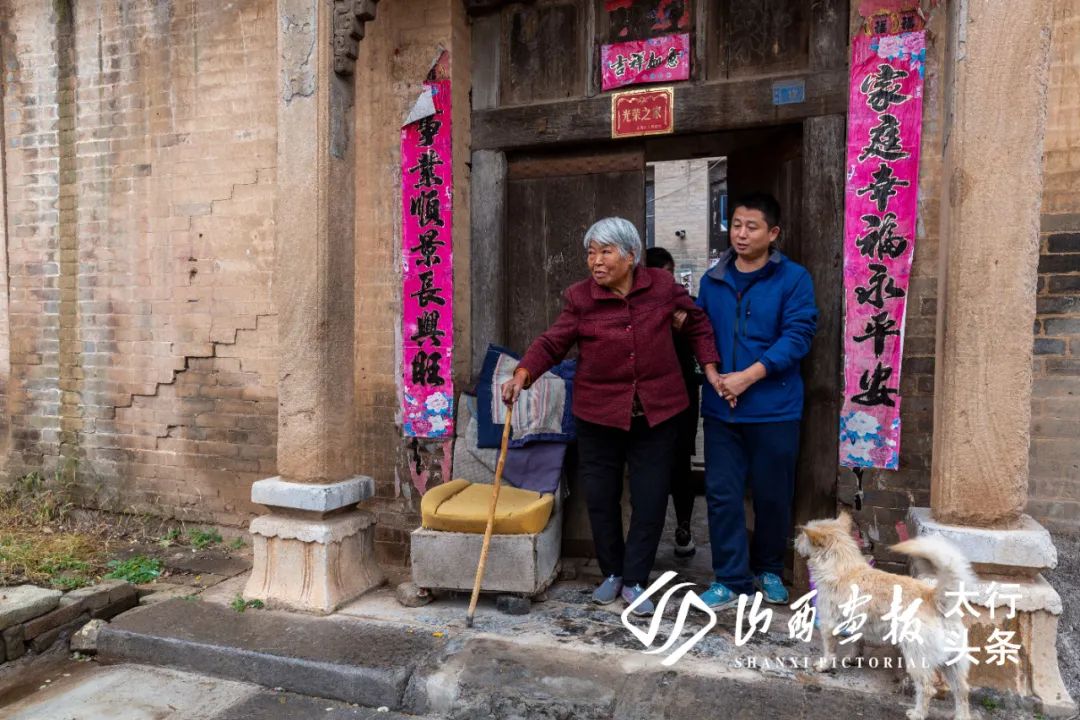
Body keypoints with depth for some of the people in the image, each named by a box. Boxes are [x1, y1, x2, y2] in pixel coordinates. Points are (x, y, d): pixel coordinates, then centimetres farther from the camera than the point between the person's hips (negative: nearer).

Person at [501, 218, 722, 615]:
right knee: (601, 498, 10)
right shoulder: (580, 297, -7)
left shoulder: (662, 286, -3)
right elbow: (552, 343, -8)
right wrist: (522, 375, -24)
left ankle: (634, 580, 23)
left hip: (656, 413, 1)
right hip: (598, 414, 0)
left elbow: (697, 321, 11)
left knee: (650, 500, 5)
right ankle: (612, 573, 33)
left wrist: (709, 367, 6)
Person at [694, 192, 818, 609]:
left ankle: (768, 570, 33)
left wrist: (747, 376, -17)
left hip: (774, 408, -2)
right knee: (722, 493, 3)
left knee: (772, 494, 10)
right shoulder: (712, 280, 8)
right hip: (720, 407, 3)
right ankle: (731, 579, 15)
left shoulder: (793, 279, -3)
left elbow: (797, 337, -11)